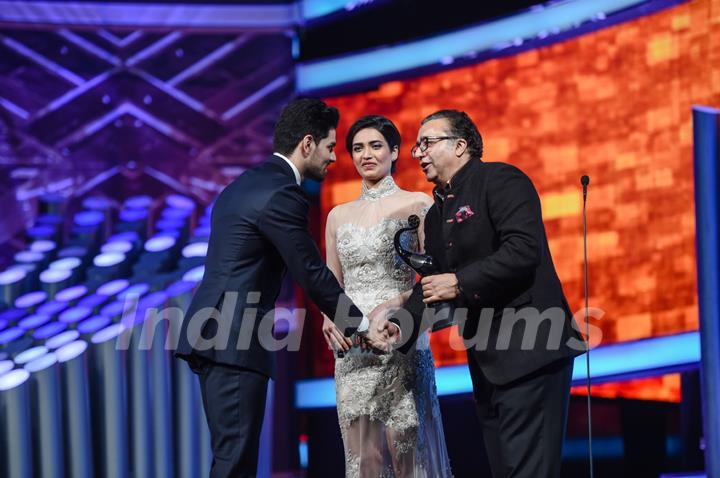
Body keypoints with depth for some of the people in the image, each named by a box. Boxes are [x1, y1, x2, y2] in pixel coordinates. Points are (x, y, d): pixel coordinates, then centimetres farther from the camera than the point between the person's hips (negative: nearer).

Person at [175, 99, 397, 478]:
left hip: (213, 334, 10)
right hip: (234, 342, -10)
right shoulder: (281, 195, -12)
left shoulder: (246, 184, 18)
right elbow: (313, 275, -10)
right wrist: (362, 325, 2)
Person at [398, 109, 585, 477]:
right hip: (487, 365, 9)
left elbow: (523, 250, -19)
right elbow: (433, 286, 19)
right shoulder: (435, 215, 21)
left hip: (529, 353, -9)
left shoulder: (500, 181, -6)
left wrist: (460, 282, -17)